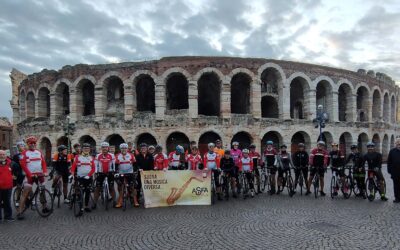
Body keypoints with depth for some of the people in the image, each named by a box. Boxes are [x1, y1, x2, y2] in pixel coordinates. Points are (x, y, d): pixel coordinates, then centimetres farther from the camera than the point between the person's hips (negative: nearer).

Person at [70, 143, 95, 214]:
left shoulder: (91, 158, 6)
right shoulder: (77, 157, 0)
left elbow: (93, 168, 0)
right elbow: (73, 166, -5)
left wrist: (88, 175, -13)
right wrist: (72, 174, -20)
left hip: (89, 177, 3)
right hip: (80, 177, -3)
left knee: (88, 192, 9)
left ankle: (86, 206, 22)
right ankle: (81, 208, -3)